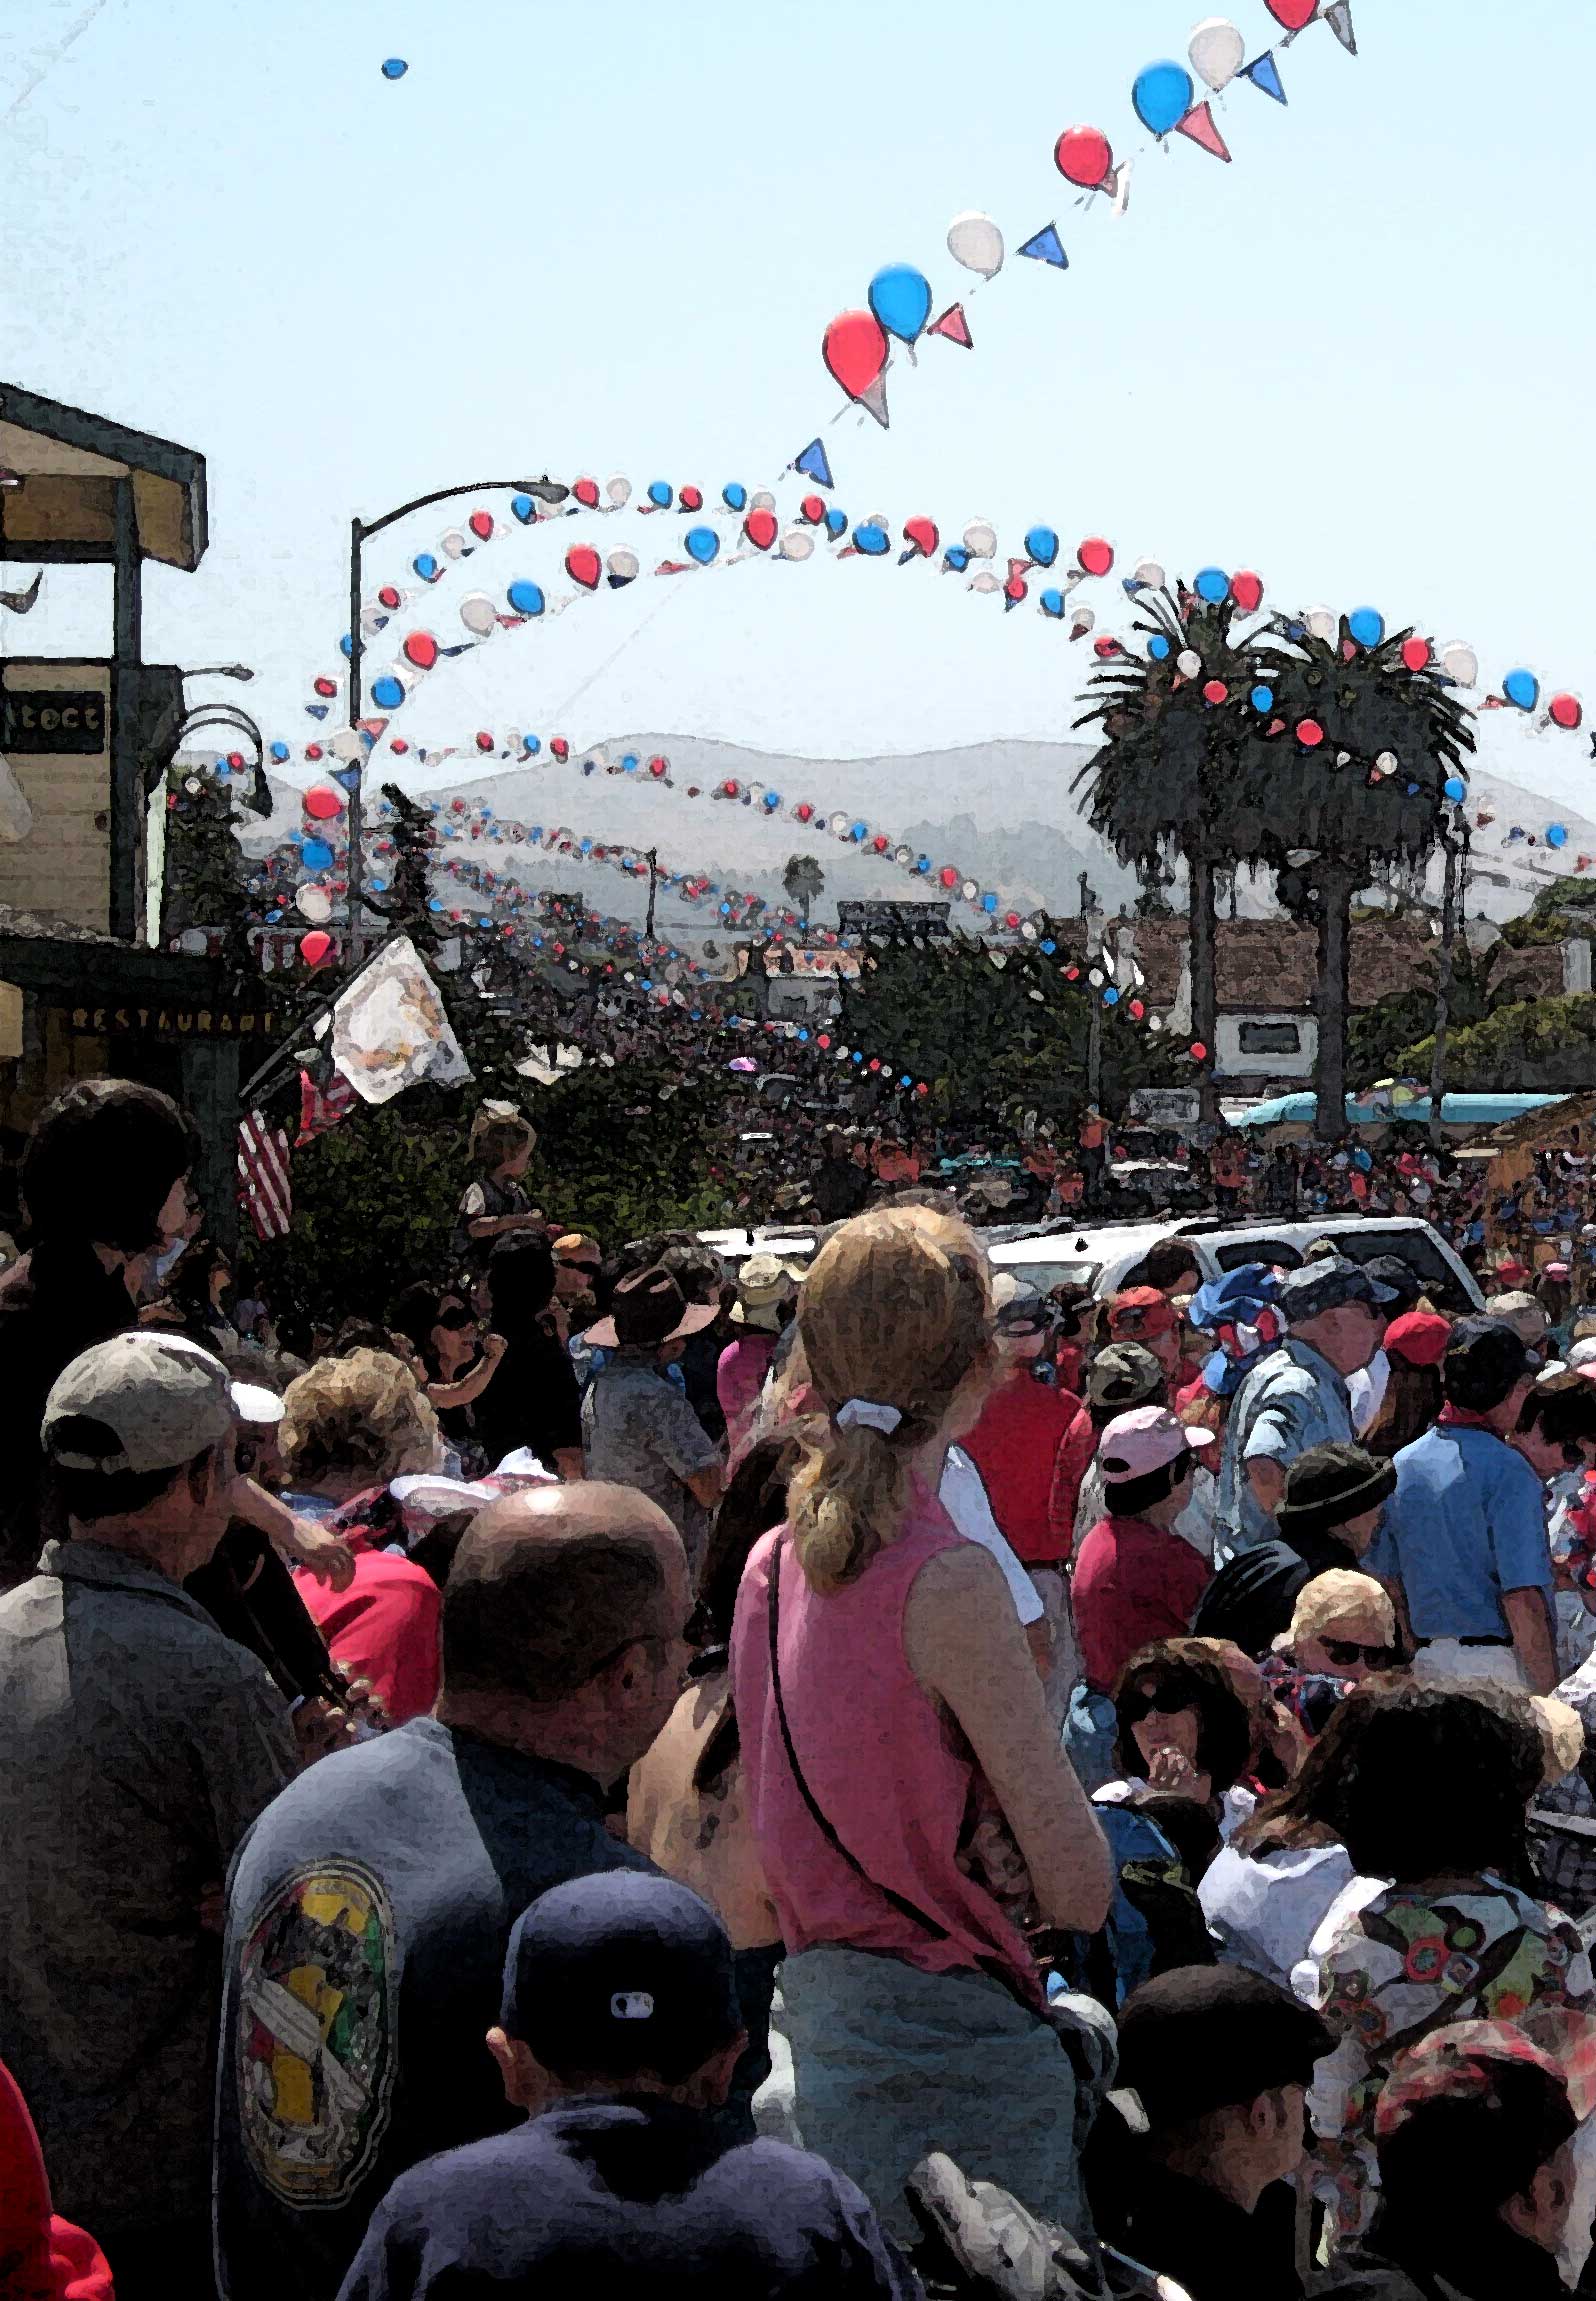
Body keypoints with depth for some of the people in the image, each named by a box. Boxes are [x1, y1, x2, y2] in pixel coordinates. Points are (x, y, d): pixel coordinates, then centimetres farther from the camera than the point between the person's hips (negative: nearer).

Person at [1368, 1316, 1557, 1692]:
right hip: (1498, 1662, -7)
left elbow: (1388, 1582, 13)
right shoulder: (1507, 1471, -14)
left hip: (1428, 1662, 7)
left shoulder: (1401, 1466, 8)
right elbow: (1522, 1597, -18)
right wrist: (1548, 1696, -14)